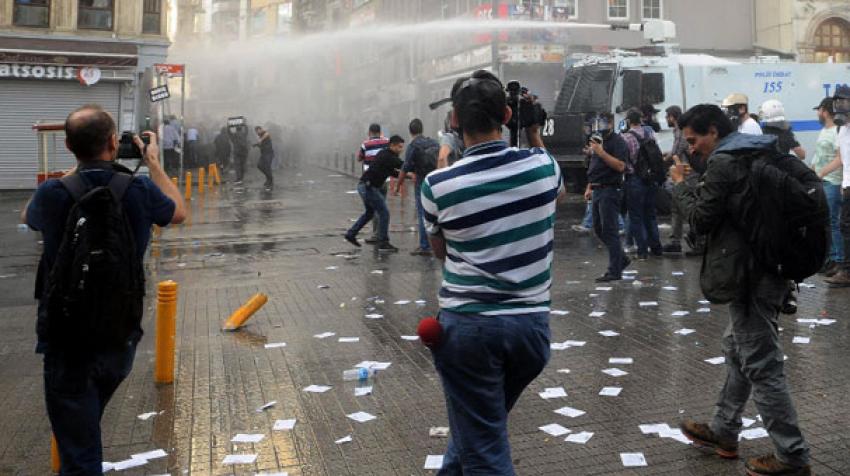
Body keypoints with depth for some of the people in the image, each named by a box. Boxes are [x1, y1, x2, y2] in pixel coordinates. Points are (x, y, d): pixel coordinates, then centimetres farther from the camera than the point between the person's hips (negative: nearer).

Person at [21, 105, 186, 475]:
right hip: (122, 335, 3)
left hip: (68, 340, -2)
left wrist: (77, 169, 14)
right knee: (87, 429, 29)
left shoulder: (53, 194, -15)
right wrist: (154, 162, 19)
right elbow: (179, 212, 13)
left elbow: (27, 216, 12)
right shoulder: (140, 190, -12)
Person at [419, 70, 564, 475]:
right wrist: (534, 134, 25)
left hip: (466, 324, -3)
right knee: (480, 426, 25)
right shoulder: (542, 164, -4)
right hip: (532, 323, 4)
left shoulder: (437, 185, -10)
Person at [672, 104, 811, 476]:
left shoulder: (724, 162, -16)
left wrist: (681, 186, 1)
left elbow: (701, 220, -12)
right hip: (769, 267, 10)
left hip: (749, 274, -10)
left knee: (761, 366, -2)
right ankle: (723, 432, 32)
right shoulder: (761, 152, 13)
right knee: (737, 349, 20)